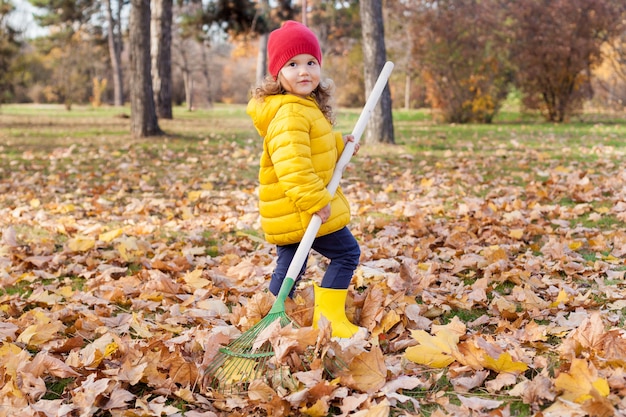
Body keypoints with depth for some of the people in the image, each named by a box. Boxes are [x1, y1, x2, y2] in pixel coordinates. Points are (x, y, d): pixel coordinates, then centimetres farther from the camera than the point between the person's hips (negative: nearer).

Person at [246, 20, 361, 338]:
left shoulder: (308, 107, 14)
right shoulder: (290, 113, -21)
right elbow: (292, 163, -30)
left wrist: (339, 145, 12)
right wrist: (315, 201, -30)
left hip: (288, 213, 10)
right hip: (300, 211, -10)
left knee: (290, 265, 17)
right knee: (347, 252, -3)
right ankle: (329, 316, 0)